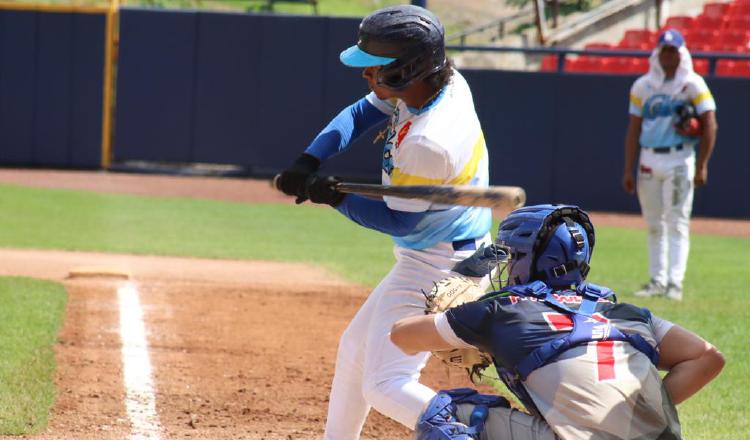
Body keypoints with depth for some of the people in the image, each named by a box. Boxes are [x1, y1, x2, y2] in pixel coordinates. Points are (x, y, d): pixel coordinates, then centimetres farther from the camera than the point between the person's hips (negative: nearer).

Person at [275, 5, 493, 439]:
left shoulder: (430, 143, -33)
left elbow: (398, 220, -21)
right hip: (427, 260, 10)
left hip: (438, 268, -10)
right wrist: (309, 163, -7)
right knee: (356, 348, 25)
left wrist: (334, 196, -15)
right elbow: (360, 114, 5)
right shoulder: (443, 82, -6)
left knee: (386, 384, -13)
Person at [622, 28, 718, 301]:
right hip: (649, 161, 4)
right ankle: (657, 281, 14)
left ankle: (675, 282, -12)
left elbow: (709, 125, -5)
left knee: (677, 223, -9)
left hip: (679, 160, -4)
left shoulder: (694, 85, -2)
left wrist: (701, 166, -12)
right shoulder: (642, 86, 9)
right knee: (654, 224, 8)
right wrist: (628, 170, 5)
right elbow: (634, 129, 10)